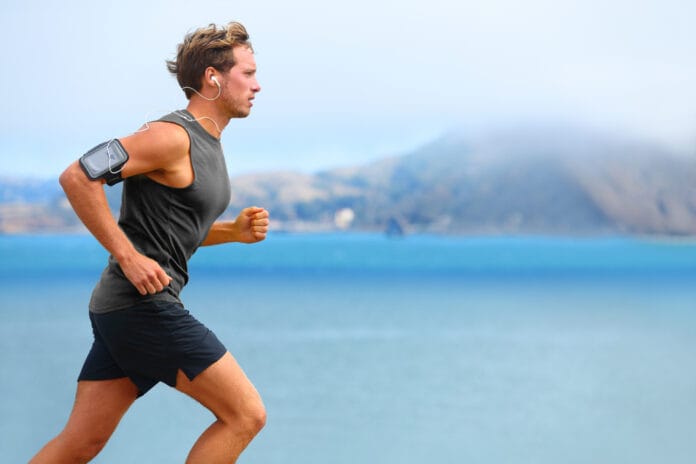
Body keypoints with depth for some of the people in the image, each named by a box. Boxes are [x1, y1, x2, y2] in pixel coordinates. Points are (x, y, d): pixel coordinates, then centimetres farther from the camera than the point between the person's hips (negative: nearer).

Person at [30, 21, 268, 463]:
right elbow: (77, 177, -20)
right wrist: (128, 256, -20)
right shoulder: (172, 136, -14)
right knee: (246, 415, -5)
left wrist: (235, 230, 8)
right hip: (143, 305, -10)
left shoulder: (208, 144, 17)